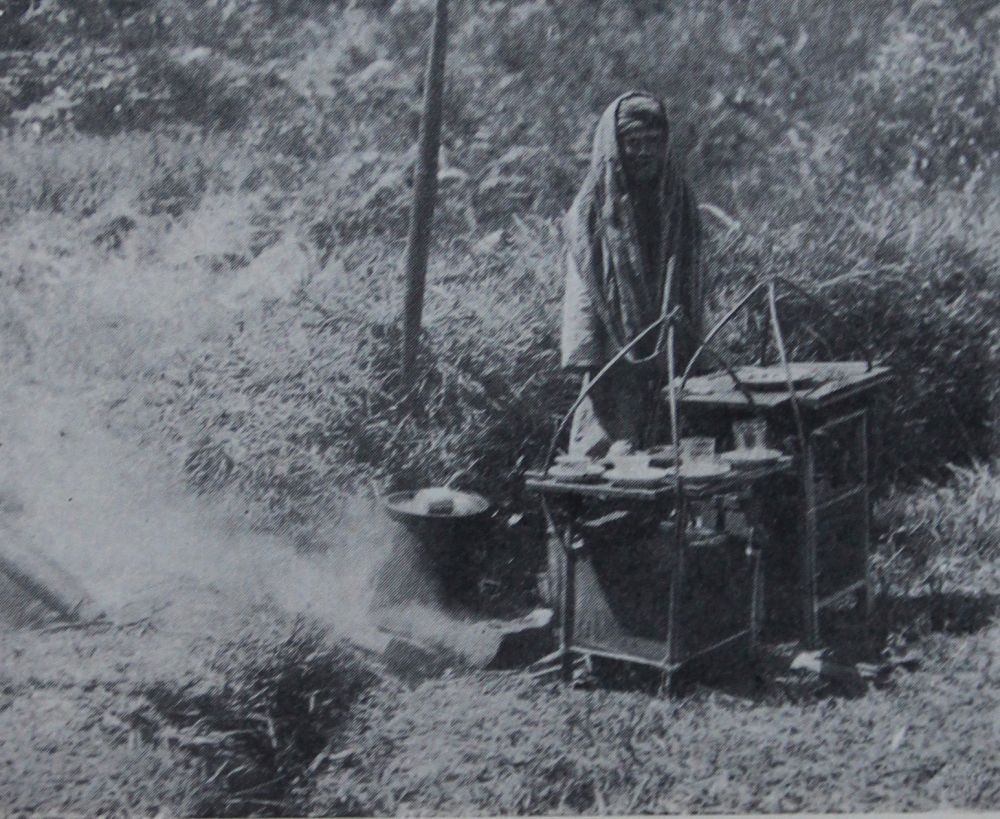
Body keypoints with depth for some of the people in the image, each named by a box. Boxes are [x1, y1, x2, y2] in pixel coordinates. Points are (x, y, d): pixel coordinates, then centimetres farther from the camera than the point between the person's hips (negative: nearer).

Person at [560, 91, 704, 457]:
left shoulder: (679, 201, 10)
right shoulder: (593, 206, -3)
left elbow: (691, 286, 12)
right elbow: (582, 289, -7)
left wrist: (688, 353, 7)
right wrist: (590, 359, -14)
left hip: (668, 356, 4)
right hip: (615, 356, -4)